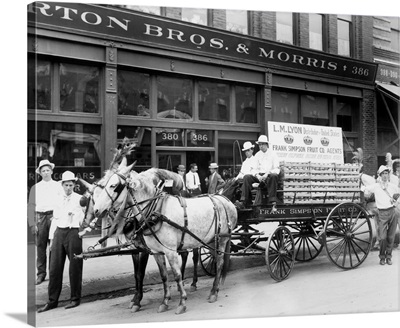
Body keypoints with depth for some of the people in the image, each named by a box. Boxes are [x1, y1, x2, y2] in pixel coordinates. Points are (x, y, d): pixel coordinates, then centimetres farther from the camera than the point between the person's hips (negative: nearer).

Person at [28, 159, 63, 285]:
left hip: (54, 217, -1)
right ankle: (41, 273, 9)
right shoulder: (35, 187, 10)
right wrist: (32, 224, -3)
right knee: (40, 246, 1)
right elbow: (31, 206, 6)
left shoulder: (58, 186, 10)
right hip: (40, 217, 1)